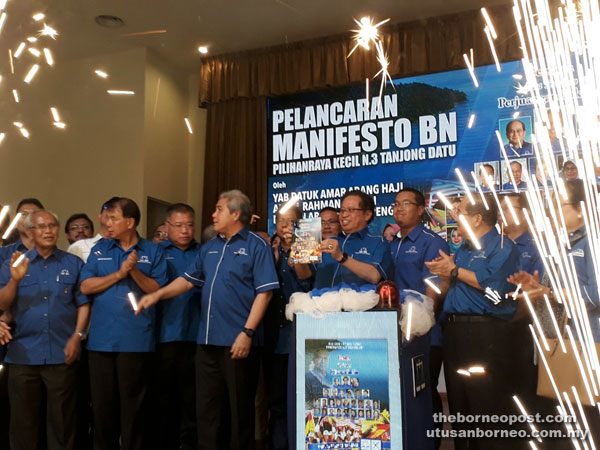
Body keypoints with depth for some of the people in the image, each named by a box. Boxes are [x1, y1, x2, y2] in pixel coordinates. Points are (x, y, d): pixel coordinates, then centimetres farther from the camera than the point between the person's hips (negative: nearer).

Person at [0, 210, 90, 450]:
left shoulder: (73, 264, 6)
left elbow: (83, 303, 3)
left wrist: (77, 336, -8)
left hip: (62, 354, -1)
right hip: (23, 354, 1)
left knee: (62, 419, 8)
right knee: (23, 419, 11)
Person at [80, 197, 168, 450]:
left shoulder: (153, 252, 3)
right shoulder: (99, 249, 9)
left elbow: (158, 291, -4)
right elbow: (86, 287, -1)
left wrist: (135, 271, -17)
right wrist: (119, 273, -11)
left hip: (136, 340, -2)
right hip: (101, 339, 3)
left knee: (133, 405, 6)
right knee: (102, 403, 10)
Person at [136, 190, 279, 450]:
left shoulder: (256, 246, -6)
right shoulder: (209, 248, 16)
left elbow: (264, 291, -12)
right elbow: (189, 280, 22)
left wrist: (247, 332, -18)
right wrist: (157, 295, 8)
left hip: (237, 341, -6)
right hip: (208, 340, 7)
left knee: (240, 408, 4)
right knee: (206, 407, 12)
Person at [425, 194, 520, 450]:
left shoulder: (502, 247, -4)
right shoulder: (462, 251, 20)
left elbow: (493, 286, -20)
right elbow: (447, 292, 24)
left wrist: (454, 270, -10)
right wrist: (444, 277, 2)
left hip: (485, 332, -8)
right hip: (454, 331, 8)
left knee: (488, 408, -5)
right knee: (458, 405, 14)